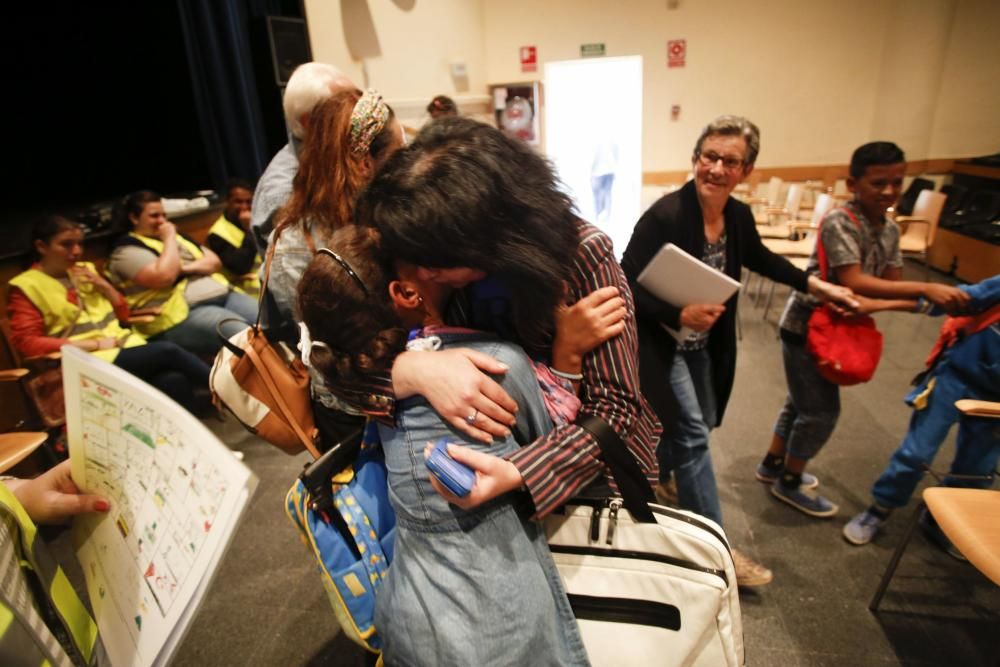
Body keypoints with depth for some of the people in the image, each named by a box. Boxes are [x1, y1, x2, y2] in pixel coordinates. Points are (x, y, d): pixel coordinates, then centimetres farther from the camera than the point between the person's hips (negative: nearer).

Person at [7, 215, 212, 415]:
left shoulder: (86, 271, 18)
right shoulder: (25, 286, 3)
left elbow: (123, 314, 22)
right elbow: (27, 343, -6)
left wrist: (104, 285, 4)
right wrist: (95, 344, -12)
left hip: (125, 346, 5)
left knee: (174, 382, -29)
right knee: (166, 351, -28)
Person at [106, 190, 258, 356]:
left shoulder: (175, 236, 24)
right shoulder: (127, 249, 1)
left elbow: (214, 261, 14)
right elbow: (164, 277, -18)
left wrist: (187, 268, -7)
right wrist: (169, 239, -4)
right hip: (182, 313, -7)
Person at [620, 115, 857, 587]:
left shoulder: (739, 216, -3)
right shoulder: (665, 216, -25)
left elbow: (758, 259, 17)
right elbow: (627, 283, -25)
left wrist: (817, 286, 18)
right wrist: (679, 315, -36)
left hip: (703, 345, 8)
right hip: (660, 343, -7)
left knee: (690, 428, 19)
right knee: (692, 435, -5)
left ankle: (648, 487, 46)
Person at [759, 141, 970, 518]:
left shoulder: (890, 231, 4)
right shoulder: (838, 222, -22)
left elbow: (892, 286, 1)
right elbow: (853, 283, -31)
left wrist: (937, 301, -16)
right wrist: (926, 289, -34)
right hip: (806, 325, -8)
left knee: (802, 402, 20)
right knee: (821, 411, 1)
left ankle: (773, 464, 38)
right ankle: (789, 483, 20)